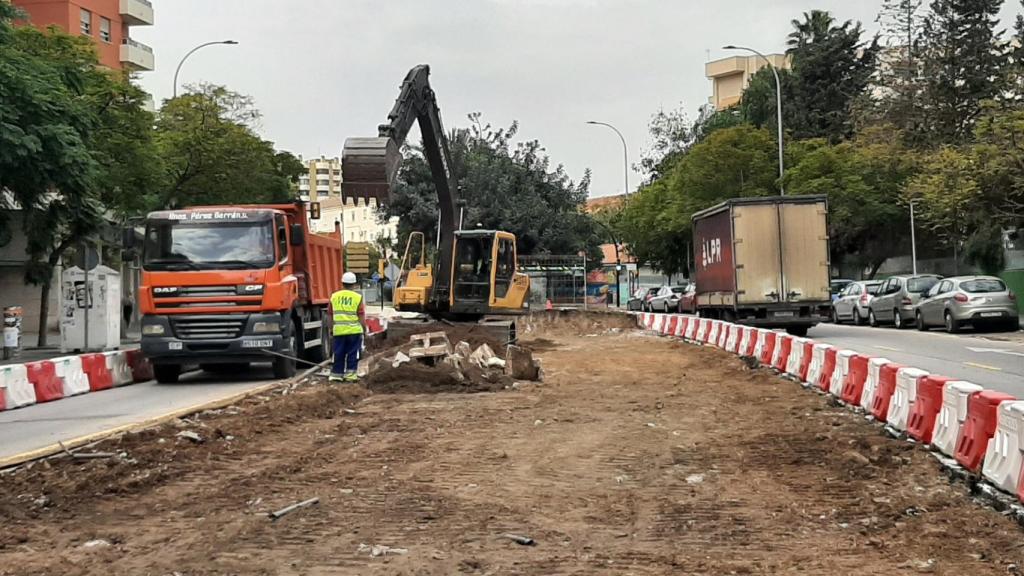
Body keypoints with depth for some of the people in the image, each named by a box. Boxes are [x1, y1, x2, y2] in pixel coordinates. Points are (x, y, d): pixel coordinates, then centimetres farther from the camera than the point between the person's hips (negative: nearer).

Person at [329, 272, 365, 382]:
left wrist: (332, 327, 21)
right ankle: (350, 374, 2)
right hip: (354, 331, -3)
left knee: (338, 354, 9)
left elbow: (331, 315, 11)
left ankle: (336, 374, 12)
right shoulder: (358, 297, -4)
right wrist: (364, 327, 5)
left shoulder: (334, 297, 6)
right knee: (353, 354, 4)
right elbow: (361, 317, -5)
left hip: (339, 331, 3)